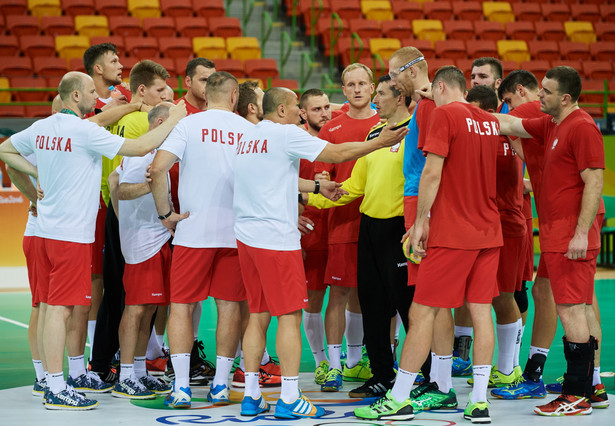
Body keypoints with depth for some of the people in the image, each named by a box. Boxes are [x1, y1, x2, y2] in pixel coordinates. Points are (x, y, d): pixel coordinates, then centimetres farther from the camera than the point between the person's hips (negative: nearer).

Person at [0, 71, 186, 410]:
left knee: (48, 306, 13)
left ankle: (48, 381, 20)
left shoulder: (42, 128, 8)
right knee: (60, 308, -7)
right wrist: (174, 120, -5)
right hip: (72, 233, -8)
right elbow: (141, 147, -16)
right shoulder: (84, 131, -15)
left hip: (47, 229, 8)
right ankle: (57, 390, -6)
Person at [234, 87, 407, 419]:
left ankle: (251, 396, 12)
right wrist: (380, 142, 4)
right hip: (276, 238, -8)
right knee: (289, 316, -3)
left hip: (247, 236, 8)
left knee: (258, 315, 12)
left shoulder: (250, 137, 16)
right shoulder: (286, 133, -8)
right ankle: (289, 400, -4)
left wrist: (317, 186, 30)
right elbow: (337, 154, -6)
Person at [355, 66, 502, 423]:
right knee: (481, 310, 7)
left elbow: (433, 172, -15)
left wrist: (420, 221, -8)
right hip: (489, 232, 7)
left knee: (423, 311, -2)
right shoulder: (489, 120, 12)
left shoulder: (444, 114, -8)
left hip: (451, 232, -7)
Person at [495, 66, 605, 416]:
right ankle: (590, 388, 17)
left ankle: (577, 395, -7)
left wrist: (581, 233, -21)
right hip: (557, 234, 9)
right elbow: (509, 124, 23)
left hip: (571, 238, -9)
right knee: (582, 309, 12)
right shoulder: (551, 126, 15)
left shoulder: (582, 128, -13)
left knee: (571, 310, -9)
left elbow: (594, 183, -18)